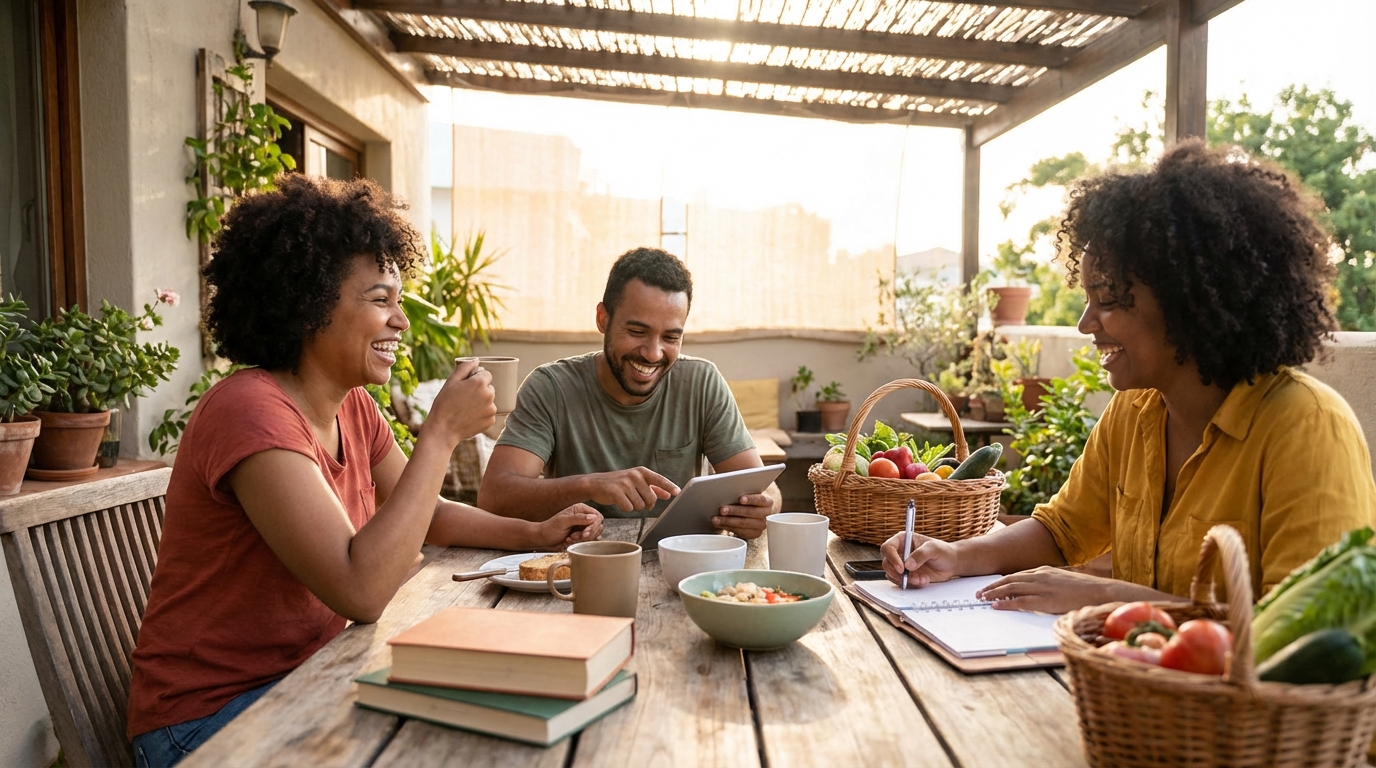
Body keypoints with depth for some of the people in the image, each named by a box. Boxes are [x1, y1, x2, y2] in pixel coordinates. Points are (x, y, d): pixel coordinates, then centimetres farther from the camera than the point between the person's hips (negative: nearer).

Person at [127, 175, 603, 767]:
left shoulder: (353, 407, 0)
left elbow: (424, 515, 13)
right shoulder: (251, 411, -26)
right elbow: (361, 592, -34)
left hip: (311, 670, 7)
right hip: (211, 715, -7)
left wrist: (535, 534, -2)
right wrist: (442, 431, -28)